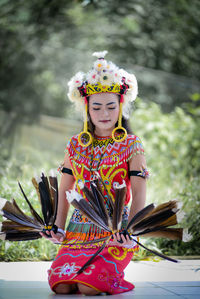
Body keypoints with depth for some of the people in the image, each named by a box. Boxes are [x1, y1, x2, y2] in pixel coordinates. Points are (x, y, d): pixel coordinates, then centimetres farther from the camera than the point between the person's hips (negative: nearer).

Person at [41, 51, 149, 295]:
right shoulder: (76, 144, 11)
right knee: (61, 286, -18)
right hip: (79, 228, 3)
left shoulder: (130, 144, 0)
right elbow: (65, 190, 13)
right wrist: (59, 228, 1)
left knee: (88, 287, -24)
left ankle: (111, 274, 9)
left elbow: (139, 193, -7)